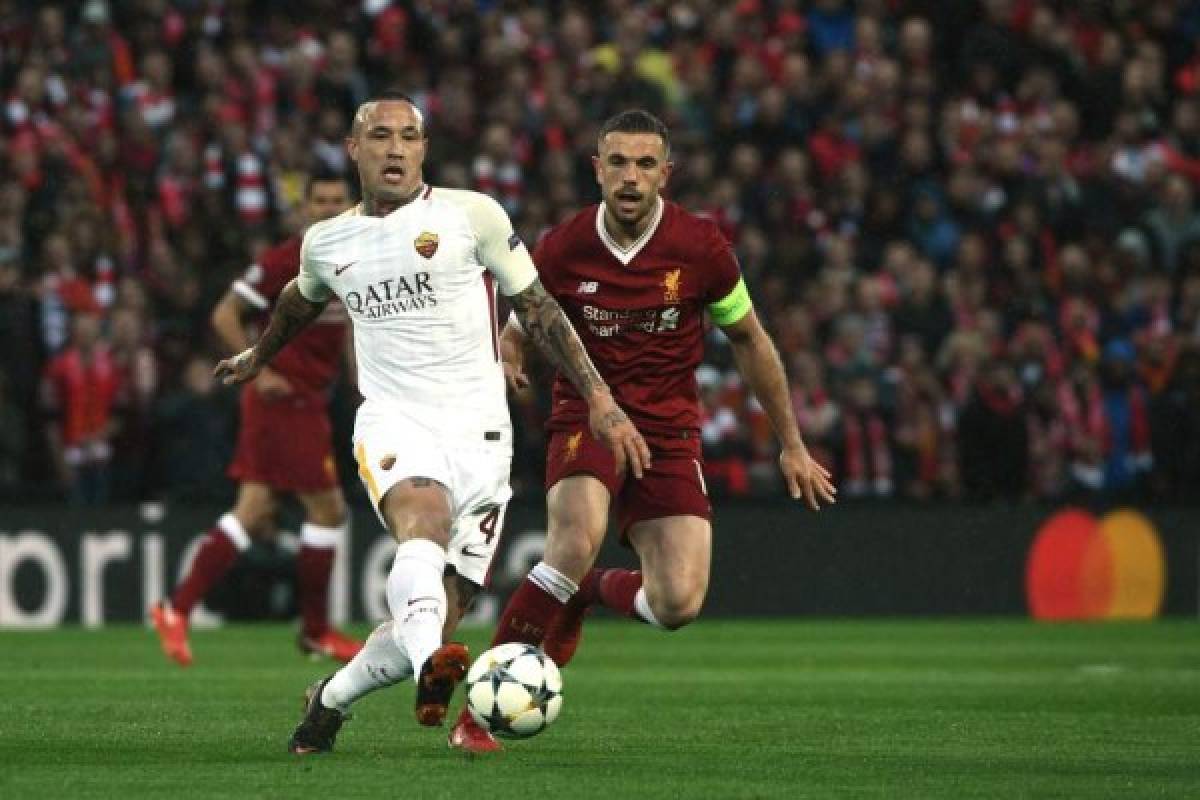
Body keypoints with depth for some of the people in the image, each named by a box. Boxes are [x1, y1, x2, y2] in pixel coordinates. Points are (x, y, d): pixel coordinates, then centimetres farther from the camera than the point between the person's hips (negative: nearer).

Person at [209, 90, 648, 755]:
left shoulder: (471, 215, 4)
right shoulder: (326, 243, 14)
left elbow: (538, 311, 10)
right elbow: (300, 302, 38)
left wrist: (600, 401, 3)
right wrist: (256, 358, 55)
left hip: (478, 431, 0)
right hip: (394, 421, 0)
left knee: (440, 620, -5)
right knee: (425, 525, -36)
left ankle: (330, 699, 21)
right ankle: (430, 669, -62)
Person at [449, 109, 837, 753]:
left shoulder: (700, 247, -5)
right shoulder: (562, 248, -6)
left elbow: (749, 341, 9)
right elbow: (518, 331, 11)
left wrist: (791, 444, 13)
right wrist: (505, 362, -11)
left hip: (669, 429, 2)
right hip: (585, 415, -1)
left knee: (679, 604, -16)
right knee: (576, 544, -33)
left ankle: (595, 592, 23)